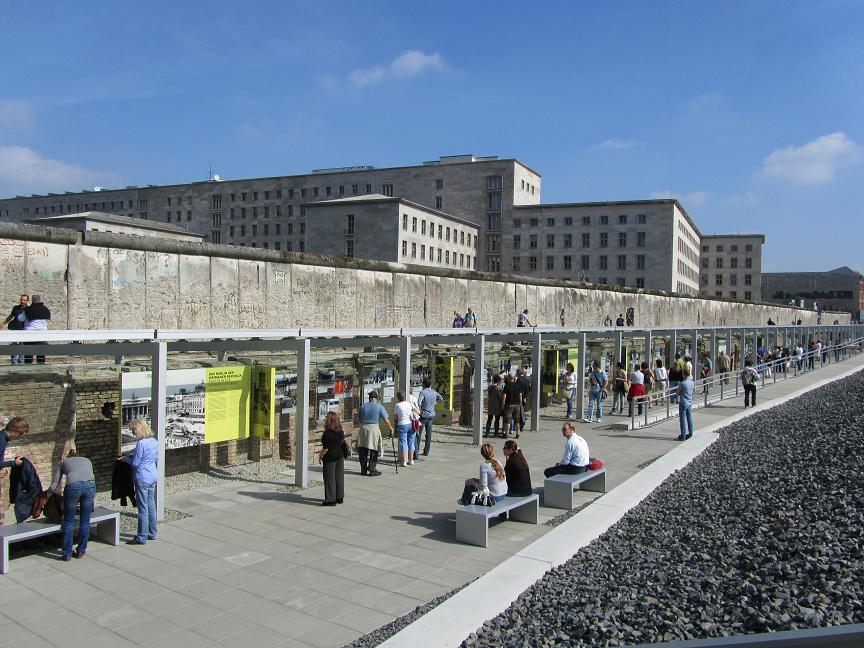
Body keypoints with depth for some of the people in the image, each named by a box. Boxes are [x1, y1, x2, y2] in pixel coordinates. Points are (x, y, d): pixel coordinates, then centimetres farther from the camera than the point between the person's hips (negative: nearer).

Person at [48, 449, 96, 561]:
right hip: (90, 485, 2)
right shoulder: (87, 460, 35)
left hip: (73, 486, -1)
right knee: (85, 521, 14)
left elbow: (53, 486, 25)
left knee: (68, 522, 12)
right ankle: (81, 551, 23)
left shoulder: (63, 462, 30)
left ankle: (67, 554, 14)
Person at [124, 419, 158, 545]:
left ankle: (142, 537, 7)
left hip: (142, 479, -8)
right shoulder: (153, 441, 5)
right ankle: (152, 533, 25)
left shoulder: (141, 443, -19)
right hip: (153, 477, 8)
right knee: (151, 505, 16)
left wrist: (126, 458, 4)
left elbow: (135, 463, -14)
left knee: (143, 508, -1)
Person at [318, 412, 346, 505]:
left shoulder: (327, 433, -21)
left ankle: (331, 500, 8)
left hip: (330, 457, -7)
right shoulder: (341, 431, 1)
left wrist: (320, 455, -3)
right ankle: (340, 497, 23)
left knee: (329, 478, 3)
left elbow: (325, 448, -18)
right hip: (340, 456, 7)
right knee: (339, 477, 14)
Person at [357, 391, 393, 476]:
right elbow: (386, 420, -4)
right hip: (374, 428, -4)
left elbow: (359, 417, 14)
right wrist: (391, 428, 7)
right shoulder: (379, 407, -2)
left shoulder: (363, 406, 9)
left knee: (362, 450, 9)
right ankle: (372, 470, 4)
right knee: (373, 451, 3)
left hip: (363, 428, 4)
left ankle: (363, 470, 14)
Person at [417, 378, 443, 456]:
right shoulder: (434, 392, 5)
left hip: (424, 415, -6)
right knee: (429, 434, 9)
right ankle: (426, 451, 13)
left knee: (418, 433, 1)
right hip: (431, 415, 6)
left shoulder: (423, 392, -15)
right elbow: (441, 398, 23)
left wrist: (419, 410, -13)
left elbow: (418, 403, -28)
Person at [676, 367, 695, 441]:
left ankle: (683, 436, 1)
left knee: (683, 419, -2)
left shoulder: (682, 383, -20)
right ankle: (690, 433, 24)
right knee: (689, 418, 15)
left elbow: (678, 393, -11)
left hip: (683, 403, -7)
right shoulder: (692, 382, 2)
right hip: (690, 403, 7)